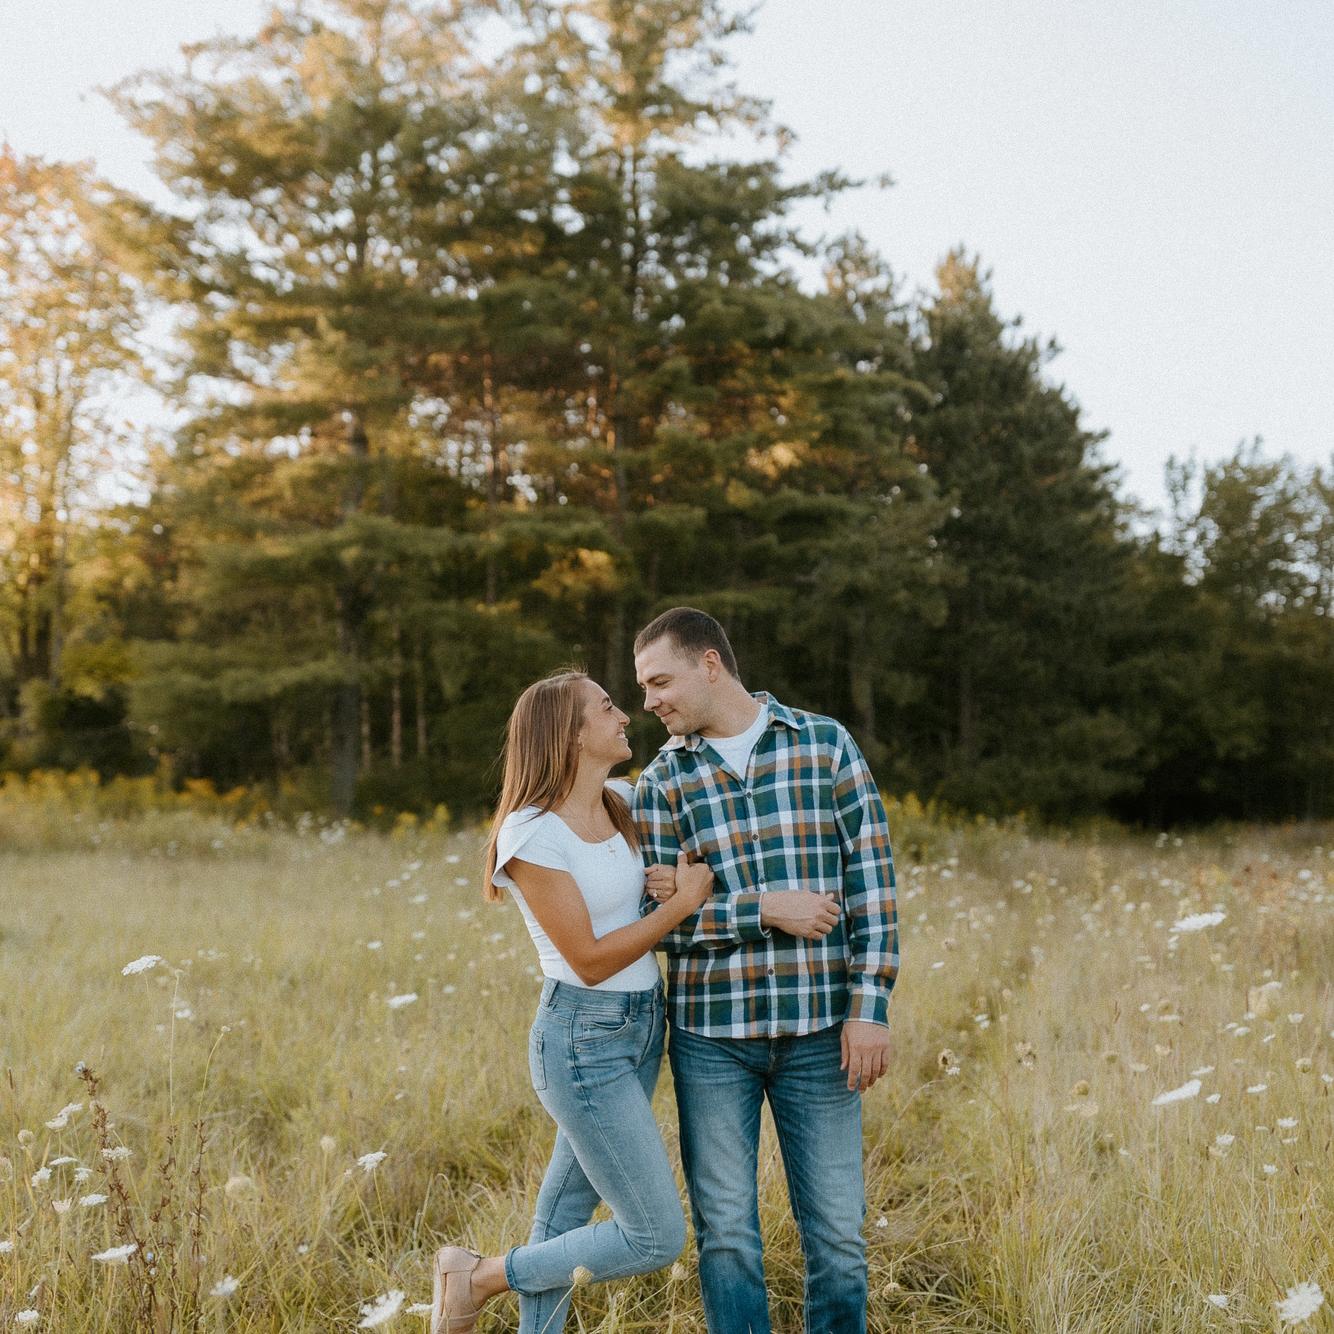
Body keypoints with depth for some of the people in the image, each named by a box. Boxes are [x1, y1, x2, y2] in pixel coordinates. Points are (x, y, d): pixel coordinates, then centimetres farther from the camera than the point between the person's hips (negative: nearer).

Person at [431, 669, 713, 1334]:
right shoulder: (533, 835, -19)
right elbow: (590, 960, -19)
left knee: (568, 1213, 16)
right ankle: (477, 1278, 11)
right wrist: (683, 902, -15)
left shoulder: (622, 803, 3)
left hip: (643, 1028, 8)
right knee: (657, 1237, -3)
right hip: (584, 1042, -7)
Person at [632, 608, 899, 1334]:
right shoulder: (660, 784, 2)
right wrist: (766, 911, -15)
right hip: (711, 1035, 1)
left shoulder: (826, 744, 0)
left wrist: (870, 1005, -8)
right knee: (727, 1234, 8)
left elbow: (871, 878, -2)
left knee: (836, 1232, 6)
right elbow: (656, 919, -4)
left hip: (818, 1031, -1)